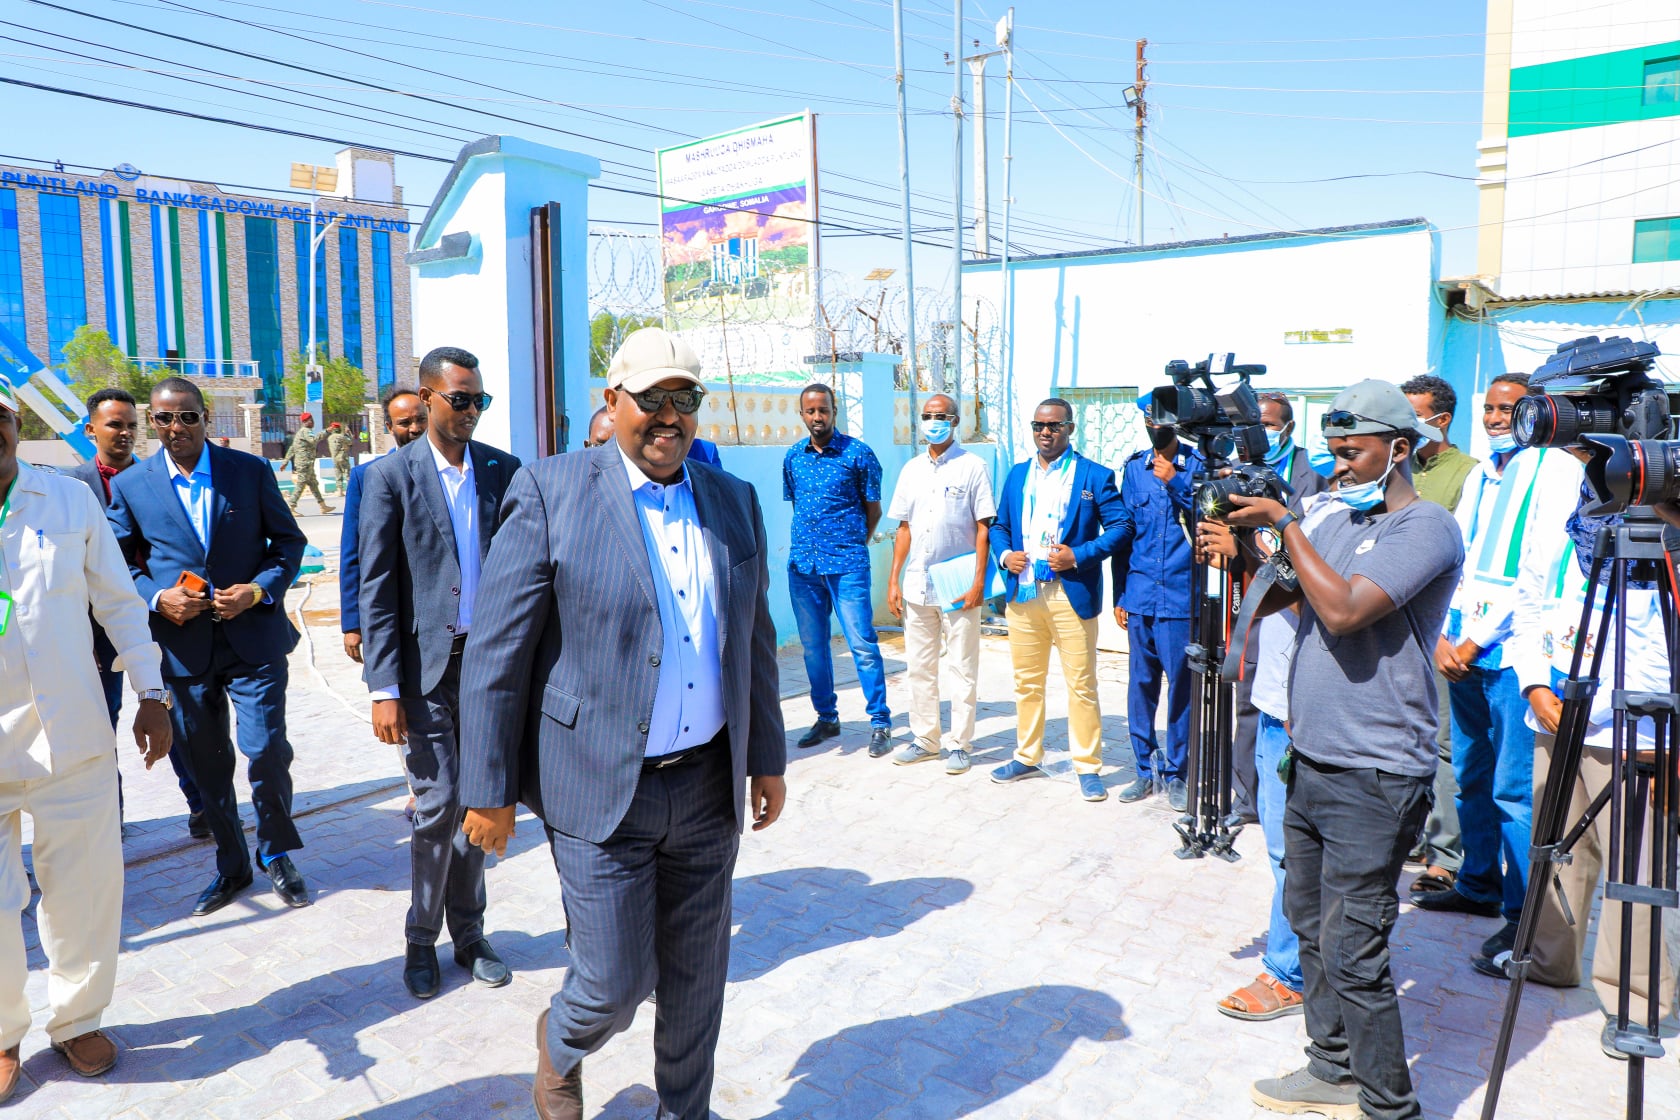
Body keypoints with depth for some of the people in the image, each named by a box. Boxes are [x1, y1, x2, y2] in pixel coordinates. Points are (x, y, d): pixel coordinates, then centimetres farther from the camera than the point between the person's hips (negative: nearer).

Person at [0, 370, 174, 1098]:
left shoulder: (71, 499, 3)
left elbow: (118, 600, 8)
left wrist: (151, 694, 6)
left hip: (70, 737, 2)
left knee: (86, 887, 8)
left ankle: (76, 1019, 31)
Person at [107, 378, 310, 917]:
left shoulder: (251, 471, 0)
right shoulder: (130, 486, 3)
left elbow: (288, 541, 5)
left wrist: (258, 590, -11)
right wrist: (157, 598, -10)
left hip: (252, 636, -2)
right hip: (182, 645, 2)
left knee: (266, 752, -5)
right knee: (206, 765, 12)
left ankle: (276, 854, 20)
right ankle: (231, 866, 30)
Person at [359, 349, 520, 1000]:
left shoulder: (504, 471, 5)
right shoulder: (391, 477, -3)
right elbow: (375, 591, -5)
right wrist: (383, 688, -10)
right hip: (425, 665, -3)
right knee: (438, 805, -2)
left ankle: (468, 934, 28)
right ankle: (422, 940, 20)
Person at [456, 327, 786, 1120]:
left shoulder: (734, 502, 6)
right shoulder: (552, 492, -9)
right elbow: (497, 650, -8)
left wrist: (767, 759, 14)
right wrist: (488, 789, -8)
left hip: (708, 784, 5)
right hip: (602, 788, -4)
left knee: (697, 973, 15)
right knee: (614, 982, 4)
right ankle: (560, 1050, 39)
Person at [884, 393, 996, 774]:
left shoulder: (972, 467, -3)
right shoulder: (911, 470, 11)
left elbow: (984, 528, -6)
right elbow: (904, 528, 13)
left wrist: (978, 581, -12)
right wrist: (893, 579, 8)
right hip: (917, 585, 5)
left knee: (962, 669, 3)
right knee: (919, 667, 11)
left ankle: (960, 745, 13)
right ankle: (924, 739, 23)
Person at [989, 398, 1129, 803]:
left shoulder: (1094, 475, -1)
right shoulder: (1018, 474, 15)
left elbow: (1121, 525, -6)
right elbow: (999, 525, 19)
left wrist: (1079, 555, -16)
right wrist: (1004, 554, -2)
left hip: (1071, 595, -4)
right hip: (1022, 593, 5)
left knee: (1081, 685, 0)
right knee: (1026, 681, 13)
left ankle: (1088, 767, 11)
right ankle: (1027, 757, 26)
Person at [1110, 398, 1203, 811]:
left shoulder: (1199, 466, 1)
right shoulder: (1134, 468, 10)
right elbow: (1124, 531, 12)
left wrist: (1175, 481, -15)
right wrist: (1119, 595, 10)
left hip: (1182, 596, -3)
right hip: (1141, 596, 3)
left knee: (1182, 684, 2)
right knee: (1140, 683, 7)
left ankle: (1175, 772, 16)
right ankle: (1146, 769, 20)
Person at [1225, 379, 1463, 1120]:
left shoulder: (1427, 528, -11)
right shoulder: (1338, 522, 14)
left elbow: (1343, 611, -24)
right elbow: (1263, 599, 15)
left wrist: (1284, 523, -16)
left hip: (1373, 779, -8)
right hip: (1310, 760, 8)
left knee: (1351, 955, -5)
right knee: (1311, 927, 17)